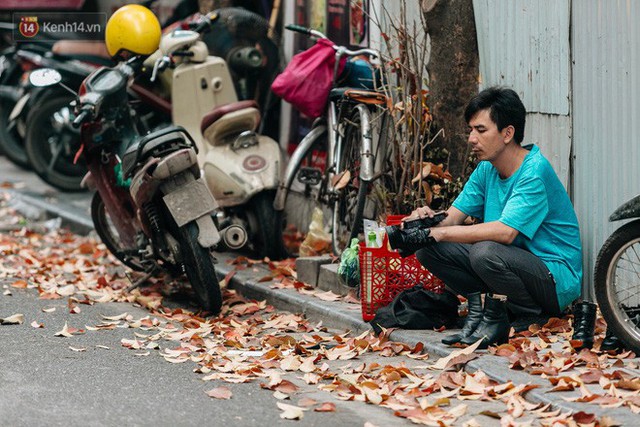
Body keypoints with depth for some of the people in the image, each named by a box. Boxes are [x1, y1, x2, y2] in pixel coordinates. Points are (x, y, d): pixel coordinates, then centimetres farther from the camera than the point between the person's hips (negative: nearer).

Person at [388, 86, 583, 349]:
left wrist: (436, 234, -29)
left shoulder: (534, 171, -20)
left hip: (557, 281, -7)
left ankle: (532, 318, -13)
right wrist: (428, 220, -23)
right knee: (428, 249, -7)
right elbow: (453, 216, 2)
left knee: (485, 251, -36)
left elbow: (505, 232, -30)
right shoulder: (487, 169, 6)